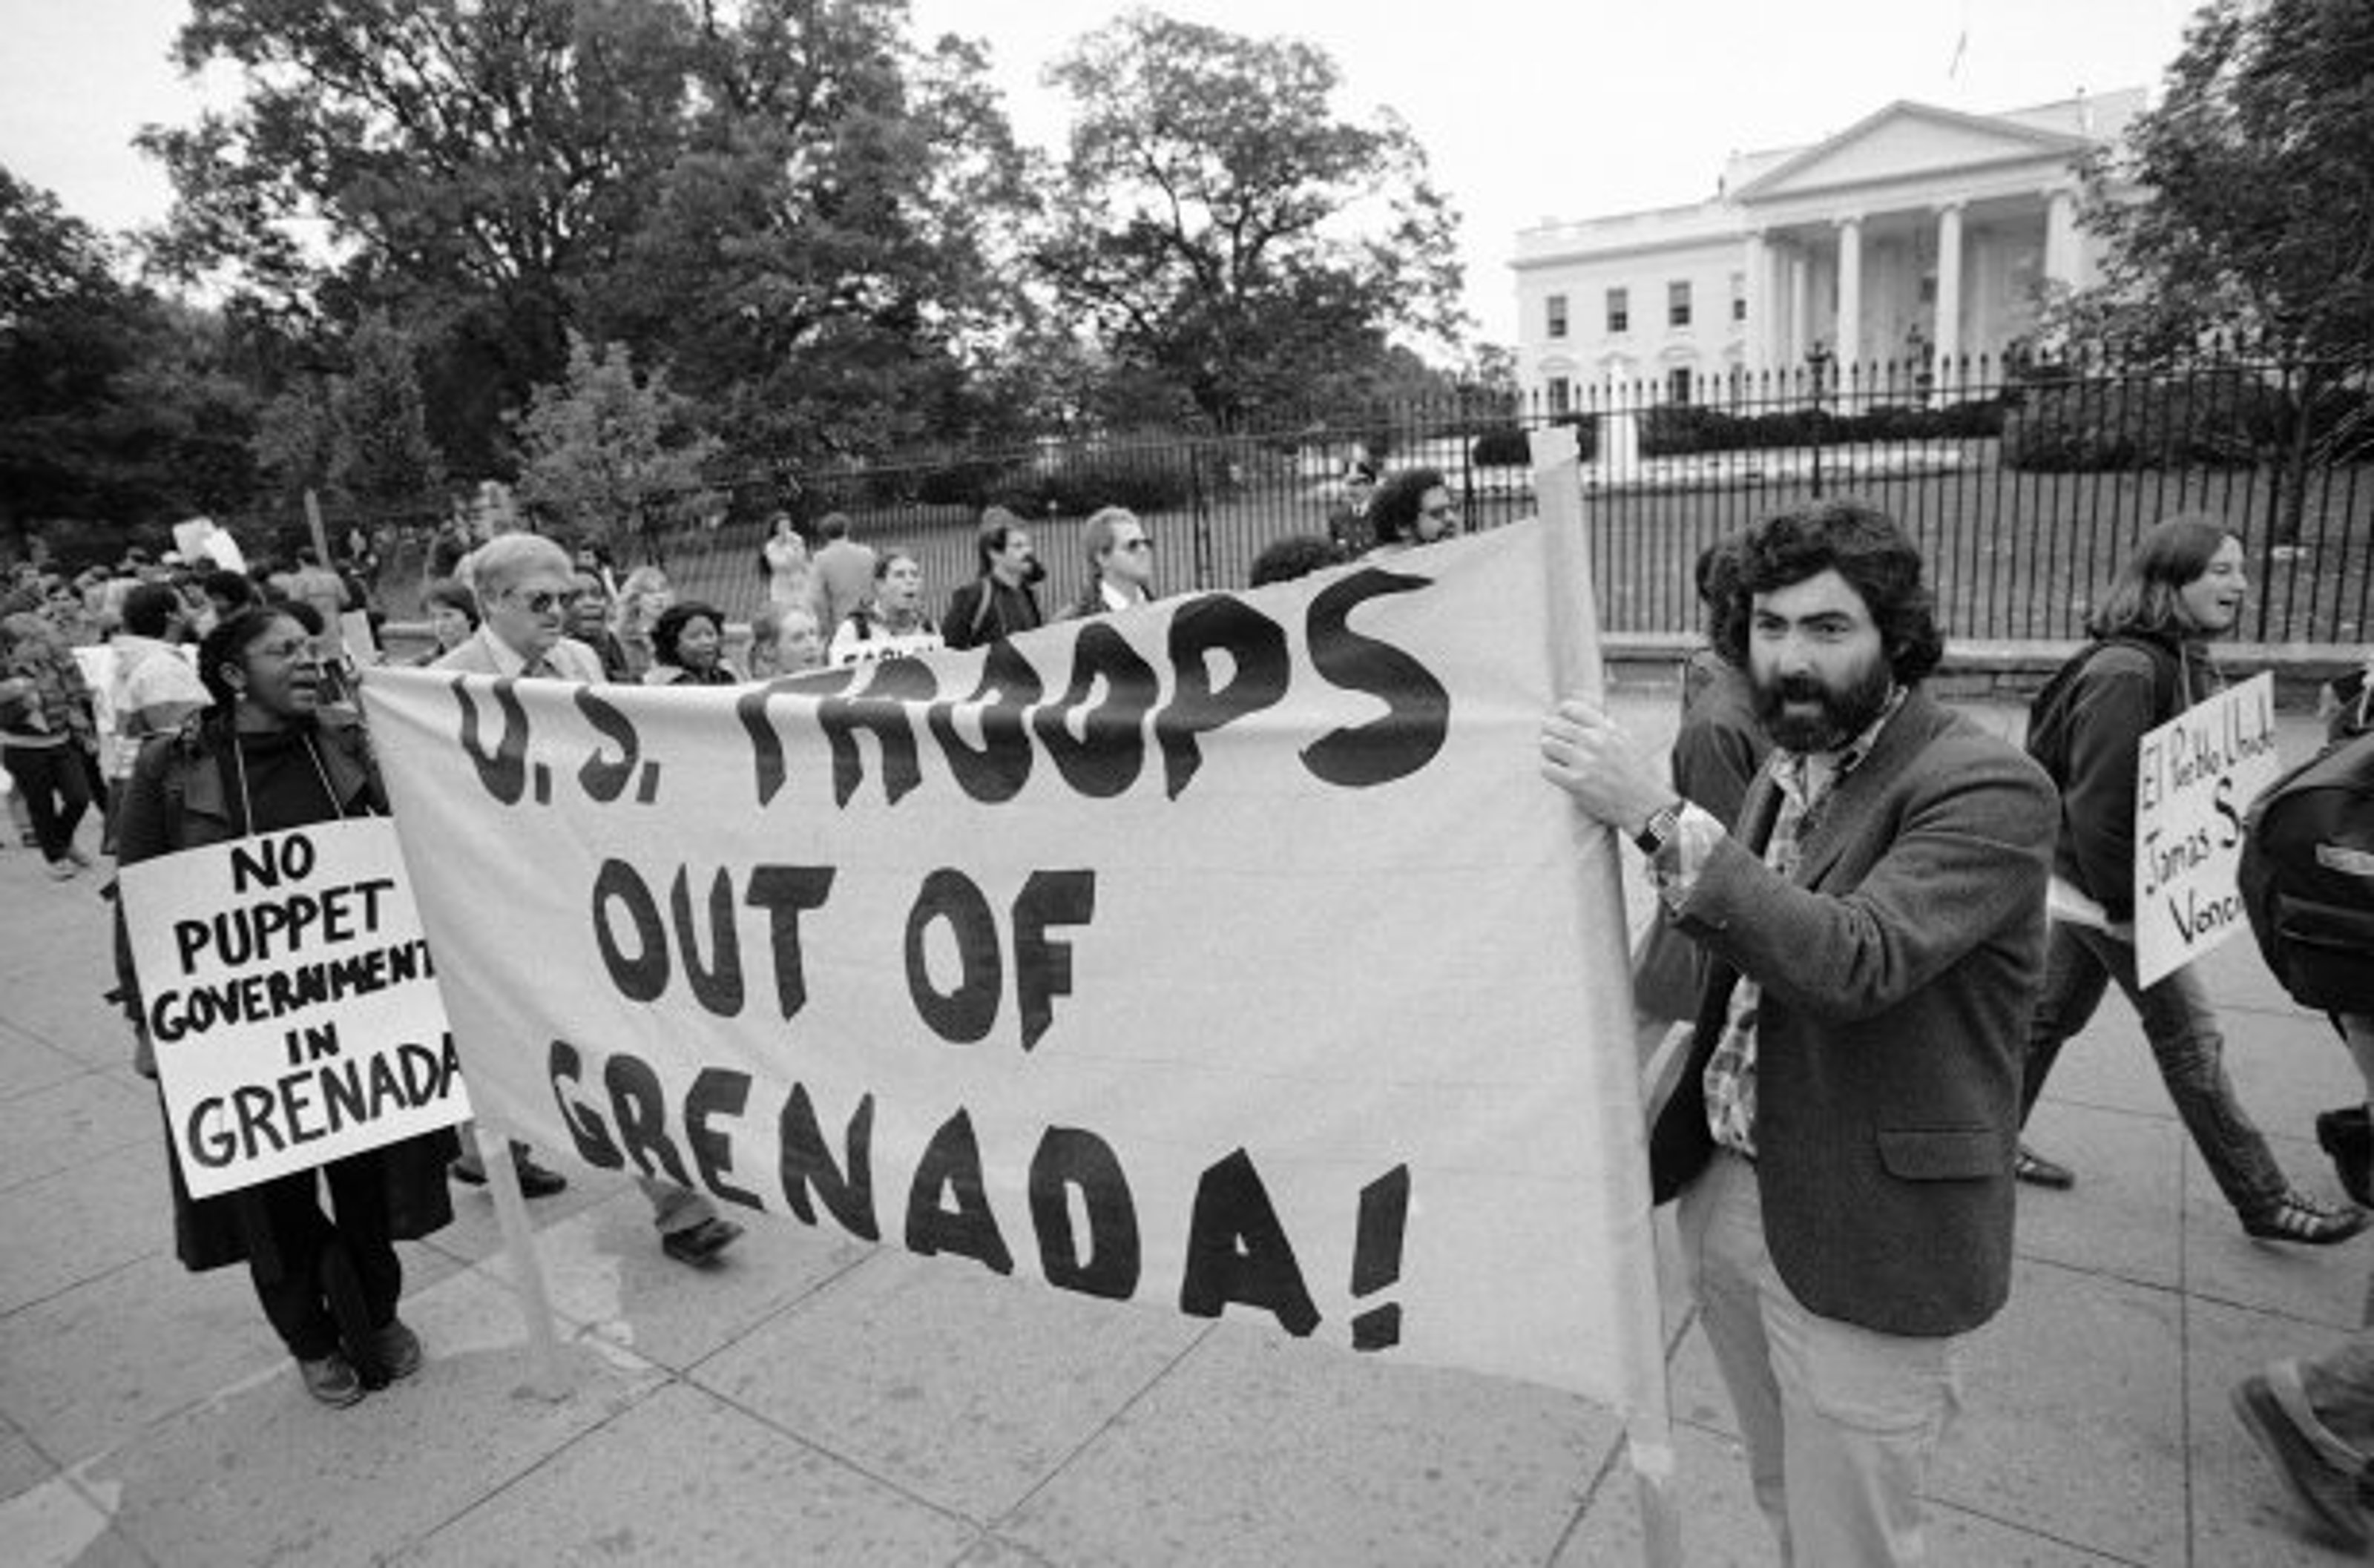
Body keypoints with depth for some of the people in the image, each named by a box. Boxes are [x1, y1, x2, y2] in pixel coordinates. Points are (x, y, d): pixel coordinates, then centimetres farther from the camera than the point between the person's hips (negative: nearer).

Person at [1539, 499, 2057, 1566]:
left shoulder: (1988, 791, -18)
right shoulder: (1789, 772, 7)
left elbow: (1855, 963, -33)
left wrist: (1661, 820, -35)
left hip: (1863, 1242, -7)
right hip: (1725, 1196, 7)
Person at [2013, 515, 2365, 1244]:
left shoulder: (2186, 662, 7)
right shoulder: (2125, 671, -23)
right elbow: (2095, 800, -25)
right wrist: (2129, 906, -19)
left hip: (2090, 885, 9)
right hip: (2110, 891, -9)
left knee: (2053, 1015, 17)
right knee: (2190, 1040, 4)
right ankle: (2264, 1202, 19)